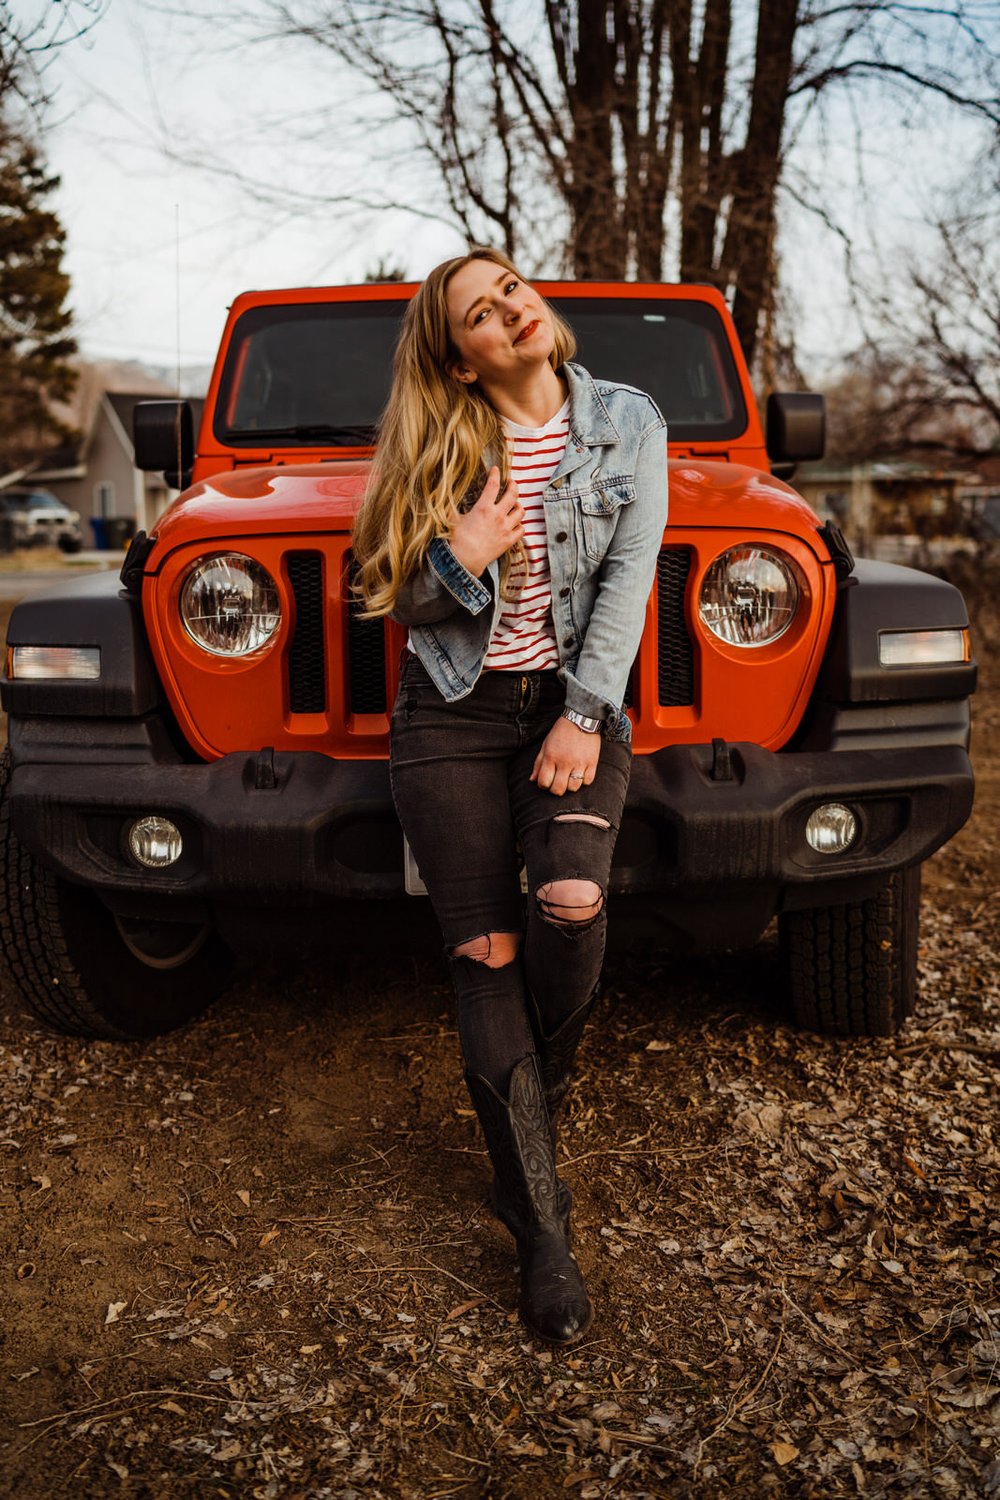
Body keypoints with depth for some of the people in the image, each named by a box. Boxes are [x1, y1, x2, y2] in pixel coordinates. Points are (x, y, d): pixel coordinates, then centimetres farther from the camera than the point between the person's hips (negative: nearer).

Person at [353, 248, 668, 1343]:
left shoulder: (626, 422, 3)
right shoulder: (439, 444, 3)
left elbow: (628, 580, -3)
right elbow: (402, 603, 5)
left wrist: (584, 716, -13)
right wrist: (461, 561, -17)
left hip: (575, 699, 0)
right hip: (453, 712, 1)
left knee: (570, 898, -26)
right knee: (483, 952, -8)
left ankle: (538, 1091, 7)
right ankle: (539, 1224, 2)